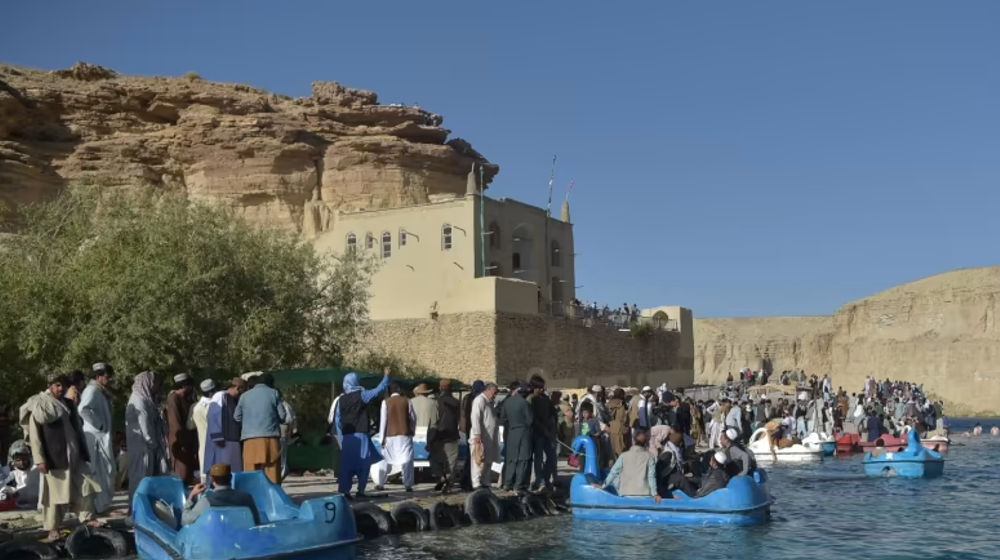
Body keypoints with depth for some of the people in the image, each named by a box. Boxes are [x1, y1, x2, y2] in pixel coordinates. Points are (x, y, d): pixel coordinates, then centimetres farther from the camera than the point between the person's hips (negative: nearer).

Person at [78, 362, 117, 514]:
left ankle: (102, 504, 21)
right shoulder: (92, 390, -13)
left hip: (102, 437, 10)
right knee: (100, 471, -6)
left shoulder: (101, 392, 17)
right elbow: (83, 409, -30)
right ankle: (99, 505, -1)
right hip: (96, 437, -10)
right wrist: (98, 424, -21)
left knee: (106, 471, 14)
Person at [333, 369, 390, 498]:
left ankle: (344, 490, 0)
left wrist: (340, 437, 12)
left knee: (346, 464, 5)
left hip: (346, 436, 3)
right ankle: (360, 490, 0)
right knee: (363, 464, 3)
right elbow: (379, 389, -1)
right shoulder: (362, 395, -4)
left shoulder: (341, 399, 6)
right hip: (360, 435, -3)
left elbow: (337, 420, 7)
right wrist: (386, 376, 11)